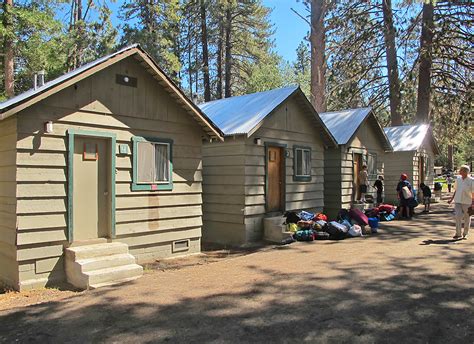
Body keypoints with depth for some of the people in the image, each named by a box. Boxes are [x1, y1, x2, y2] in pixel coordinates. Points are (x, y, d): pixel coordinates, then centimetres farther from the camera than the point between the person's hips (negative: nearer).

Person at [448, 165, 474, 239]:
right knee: (458, 216, -7)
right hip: (458, 201, 3)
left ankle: (465, 234, 22)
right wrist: (451, 199, 13)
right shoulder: (458, 179, 6)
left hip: (467, 202, -3)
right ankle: (458, 233, -2)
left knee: (467, 218, 8)